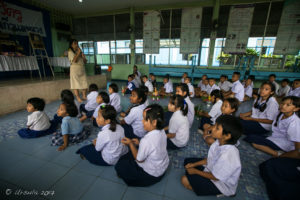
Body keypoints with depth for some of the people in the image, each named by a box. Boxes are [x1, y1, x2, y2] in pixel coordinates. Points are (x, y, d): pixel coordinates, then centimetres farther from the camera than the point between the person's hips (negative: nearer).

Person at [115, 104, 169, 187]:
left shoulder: (146, 140, -37)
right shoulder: (162, 131, -15)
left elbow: (139, 160, -19)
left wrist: (130, 143, -11)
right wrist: (140, 143, -5)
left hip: (153, 175, -7)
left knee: (119, 165, 0)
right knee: (129, 154, 21)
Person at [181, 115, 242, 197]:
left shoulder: (227, 157, -40)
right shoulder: (220, 142, -18)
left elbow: (215, 177, -23)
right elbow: (210, 159, 0)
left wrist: (195, 171, -10)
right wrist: (194, 164, -4)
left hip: (221, 184, -7)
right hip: (212, 167, 7)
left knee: (185, 180, -12)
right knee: (187, 161, 8)